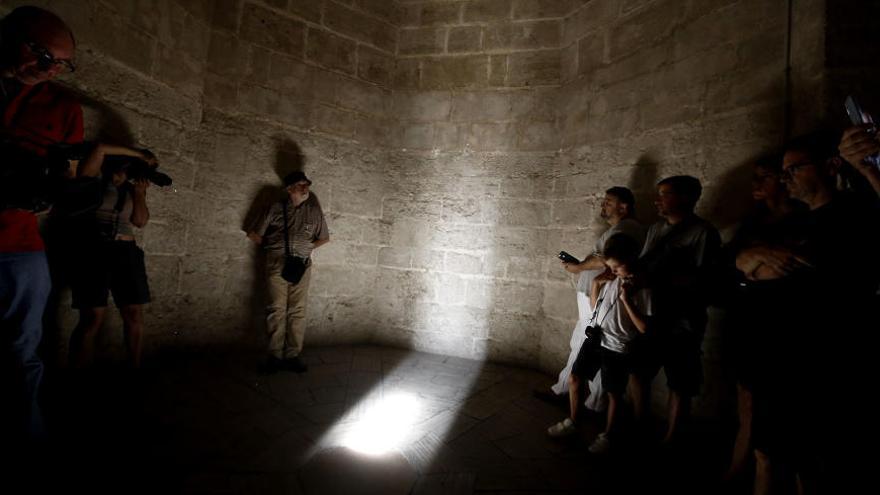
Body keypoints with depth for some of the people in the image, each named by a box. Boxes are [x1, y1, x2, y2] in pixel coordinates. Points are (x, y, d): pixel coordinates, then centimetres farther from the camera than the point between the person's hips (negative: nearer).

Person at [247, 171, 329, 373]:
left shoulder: (314, 210, 10)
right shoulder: (276, 208, 6)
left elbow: (324, 238, 19)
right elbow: (254, 235, 11)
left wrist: (307, 248, 10)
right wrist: (271, 247, 11)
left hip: (302, 263, 2)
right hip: (277, 263, -2)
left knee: (298, 311, 1)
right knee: (277, 309, -3)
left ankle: (293, 355, 8)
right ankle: (275, 355, 5)